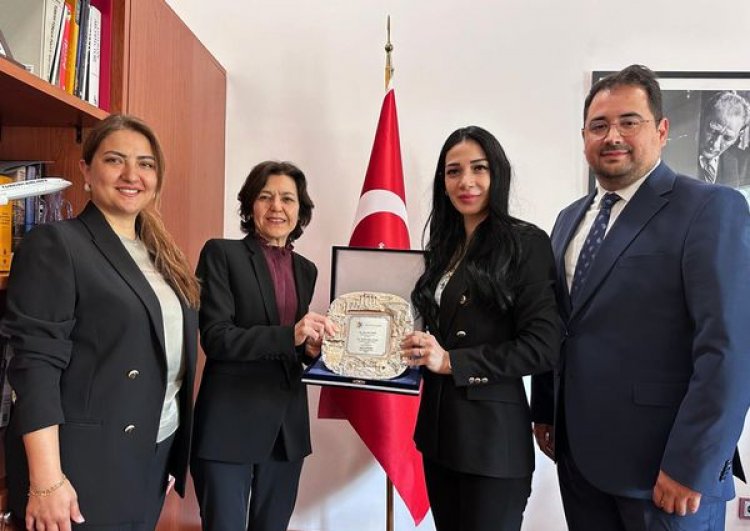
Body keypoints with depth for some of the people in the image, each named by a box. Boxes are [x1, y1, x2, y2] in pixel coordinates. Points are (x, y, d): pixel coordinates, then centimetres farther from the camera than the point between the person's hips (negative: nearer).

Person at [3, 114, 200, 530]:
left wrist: (175, 458, 14)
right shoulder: (54, 245, -10)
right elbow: (36, 366, -17)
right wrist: (47, 481, -22)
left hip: (153, 458, 7)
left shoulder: (160, 256, 11)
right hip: (84, 470, -7)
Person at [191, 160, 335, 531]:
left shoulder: (306, 269, 11)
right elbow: (216, 338, -15)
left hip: (287, 427, 6)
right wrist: (290, 335, -24)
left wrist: (311, 347, -5)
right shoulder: (222, 254, -6)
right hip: (229, 425, -5)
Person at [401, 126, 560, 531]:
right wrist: (421, 351, -1)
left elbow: (542, 346, -16)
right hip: (438, 422, 7)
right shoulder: (444, 246, 11)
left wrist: (451, 361, -20)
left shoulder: (526, 242, -10)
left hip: (493, 432, -7)